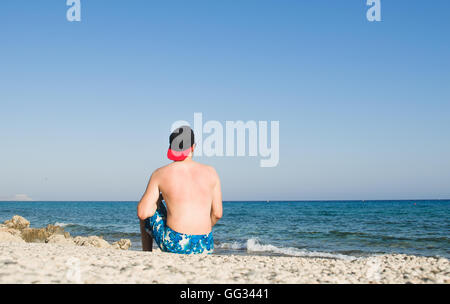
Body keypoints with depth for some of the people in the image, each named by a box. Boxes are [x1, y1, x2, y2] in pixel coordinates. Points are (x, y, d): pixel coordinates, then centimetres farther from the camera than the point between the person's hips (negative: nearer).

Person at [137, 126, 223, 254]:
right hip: (205, 247, 3)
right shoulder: (210, 172, 5)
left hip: (173, 244, -2)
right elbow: (217, 214, 5)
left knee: (146, 213, 28)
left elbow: (142, 213, -1)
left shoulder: (160, 174, -1)